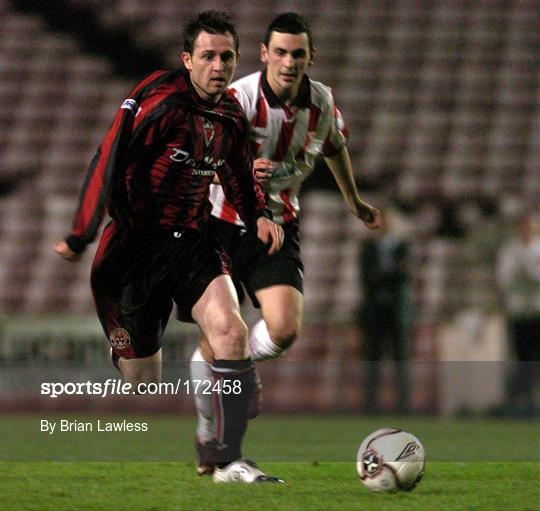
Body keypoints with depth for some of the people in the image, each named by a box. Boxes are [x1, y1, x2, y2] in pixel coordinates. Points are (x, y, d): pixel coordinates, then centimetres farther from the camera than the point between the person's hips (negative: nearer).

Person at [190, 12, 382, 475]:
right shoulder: (239, 98, -19)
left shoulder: (322, 102, -4)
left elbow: (335, 147, 18)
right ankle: (208, 434, 21)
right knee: (215, 342, -3)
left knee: (284, 329, -19)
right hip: (224, 224, -3)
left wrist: (354, 201, 31)